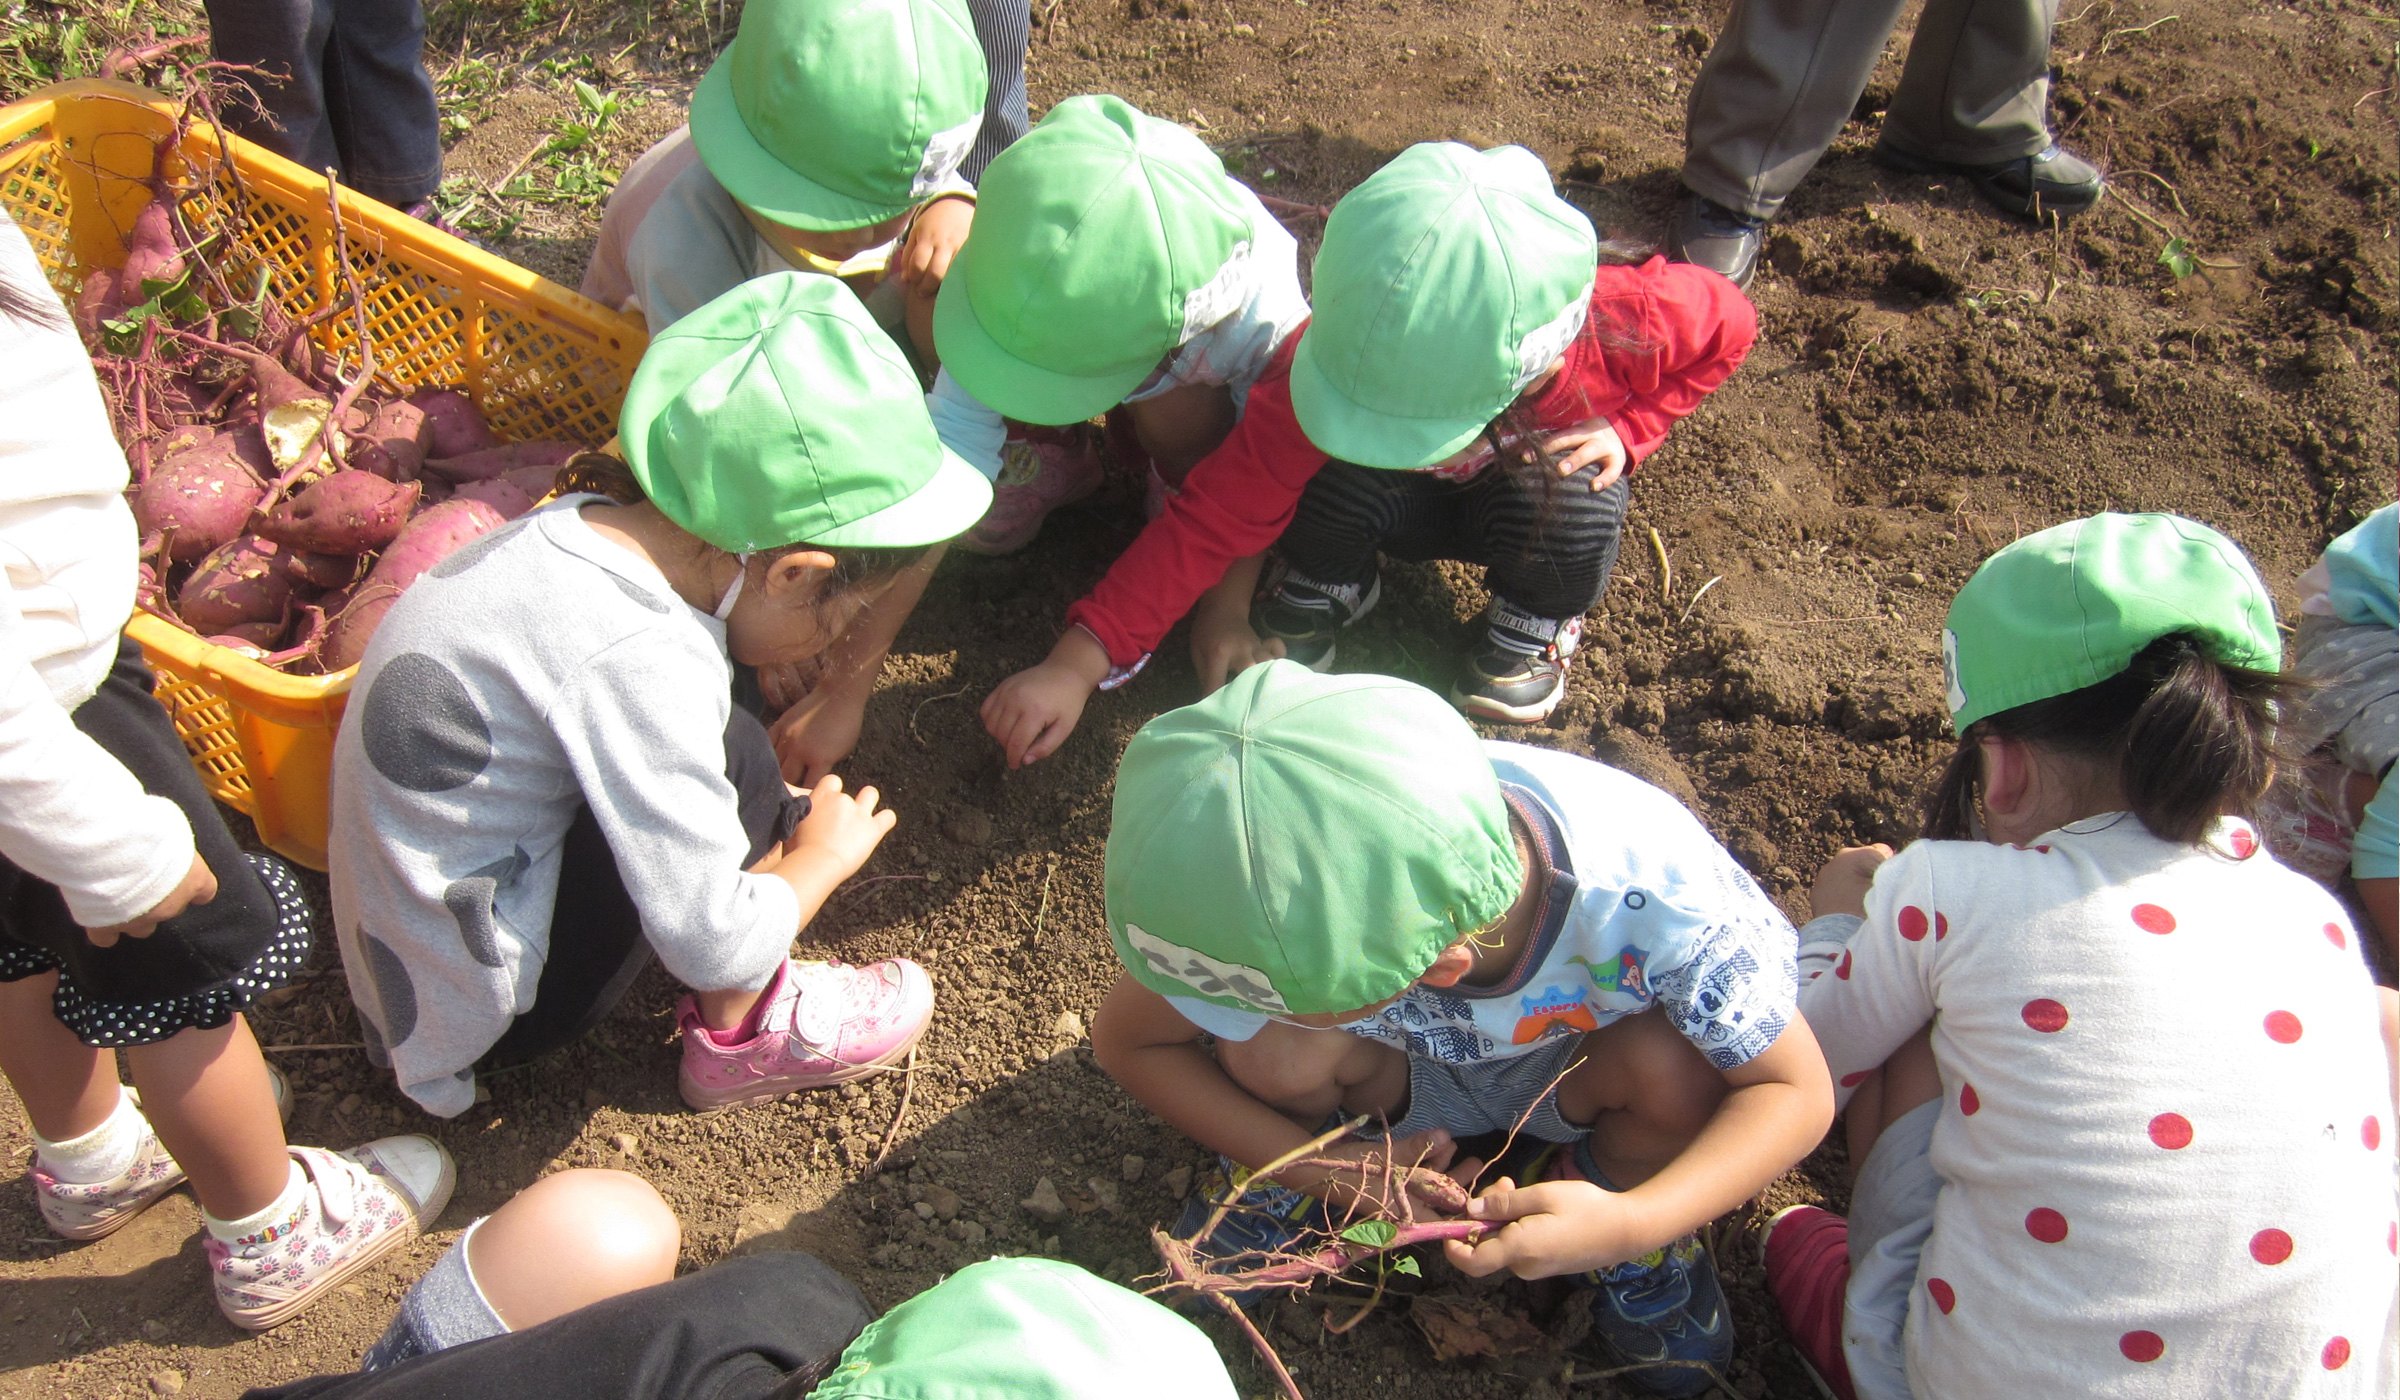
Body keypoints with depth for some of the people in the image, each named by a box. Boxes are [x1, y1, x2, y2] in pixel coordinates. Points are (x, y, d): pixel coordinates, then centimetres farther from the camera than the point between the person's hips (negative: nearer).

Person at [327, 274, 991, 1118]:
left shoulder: (581, 526, -5)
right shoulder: (638, 661, -30)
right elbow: (717, 947, -26)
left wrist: (787, 828, 9)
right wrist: (824, 854, -7)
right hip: (482, 1012, -9)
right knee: (734, 759, -18)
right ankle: (739, 1041, 2)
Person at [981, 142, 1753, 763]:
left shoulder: (1631, 324, -37)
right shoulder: (1335, 363, -37)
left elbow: (1729, 324, -12)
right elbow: (1216, 512, -35)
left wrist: (1623, 430, -24)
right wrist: (1077, 664, -40)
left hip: (1536, 479, 1)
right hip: (1406, 501, 0)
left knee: (1574, 500, -35)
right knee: (1333, 470, -35)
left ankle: (1537, 617, 0)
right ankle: (1323, 584, 1)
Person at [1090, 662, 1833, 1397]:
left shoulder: (1655, 895, -40)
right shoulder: (1288, 896, -35)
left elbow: (1799, 1093, -26)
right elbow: (1126, 1040, -18)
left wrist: (1632, 1224, -43)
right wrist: (1311, 1167, -28)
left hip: (1576, 1073, 0)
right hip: (1409, 1071, 0)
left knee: (1672, 1065, -33)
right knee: (1275, 1049, -31)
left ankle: (1631, 1242, 2)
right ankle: (1279, 1182, 6)